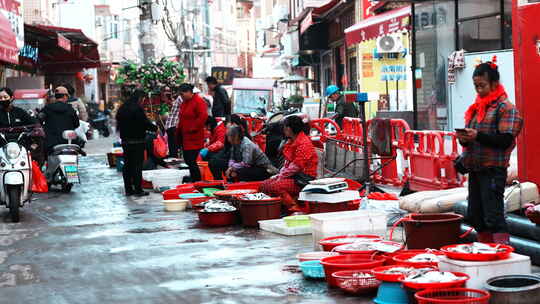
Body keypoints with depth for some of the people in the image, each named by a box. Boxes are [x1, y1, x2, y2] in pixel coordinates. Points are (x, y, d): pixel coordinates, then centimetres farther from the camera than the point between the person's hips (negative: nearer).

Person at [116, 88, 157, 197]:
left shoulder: (121, 109, 10)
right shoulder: (137, 108, -14)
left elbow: (119, 125, 17)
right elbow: (145, 123, -15)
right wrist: (155, 128, 0)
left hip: (125, 141, 7)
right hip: (137, 141, -7)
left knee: (127, 165, 11)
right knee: (137, 165, -3)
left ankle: (128, 189, 14)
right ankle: (138, 190, -2)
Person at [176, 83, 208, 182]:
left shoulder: (198, 102, -12)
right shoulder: (184, 103, 17)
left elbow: (203, 117, -22)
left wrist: (193, 128, -18)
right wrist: (178, 132, 15)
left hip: (194, 138, -9)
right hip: (185, 138, 9)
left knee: (191, 162, -11)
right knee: (187, 161, 11)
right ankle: (194, 182, 19)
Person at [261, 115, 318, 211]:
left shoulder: (304, 143, -17)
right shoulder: (292, 141, 16)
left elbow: (296, 167, -19)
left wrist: (281, 176, -10)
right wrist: (280, 174, 5)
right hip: (293, 176, 10)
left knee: (275, 186, -28)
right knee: (264, 185, 2)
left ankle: (294, 208, -25)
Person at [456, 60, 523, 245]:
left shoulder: (505, 107, -6)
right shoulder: (476, 108, 18)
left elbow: (506, 140, -15)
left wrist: (478, 136, -22)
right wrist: (464, 138, 2)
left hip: (493, 169, -8)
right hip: (474, 169, 8)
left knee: (493, 217, -10)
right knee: (475, 216, 11)